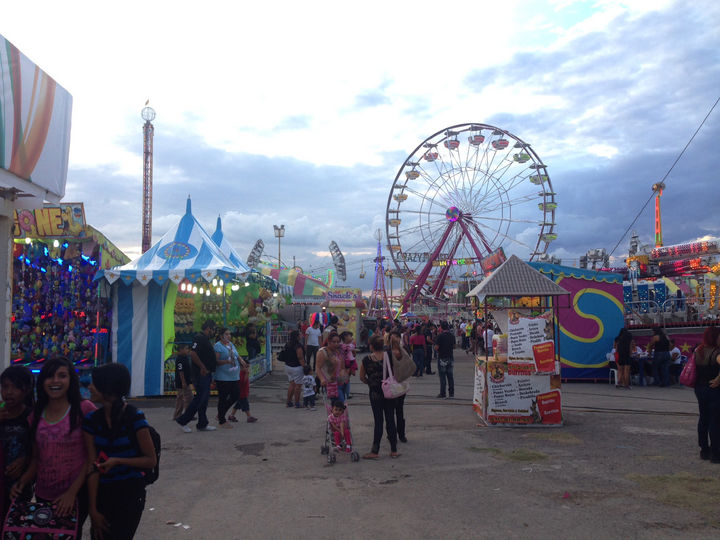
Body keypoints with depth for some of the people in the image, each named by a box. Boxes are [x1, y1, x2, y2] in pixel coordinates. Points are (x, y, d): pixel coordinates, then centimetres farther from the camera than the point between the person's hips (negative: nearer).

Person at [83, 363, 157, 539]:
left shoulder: (134, 417, -14)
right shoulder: (92, 420, -3)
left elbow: (151, 460, -8)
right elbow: (93, 466, -5)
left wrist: (117, 460, -20)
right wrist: (93, 508, -6)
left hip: (130, 492, -4)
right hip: (101, 491, 4)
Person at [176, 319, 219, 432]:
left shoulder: (206, 339, 18)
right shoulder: (199, 338, -13)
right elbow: (192, 353, -24)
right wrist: (202, 367, -21)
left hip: (206, 374, 10)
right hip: (201, 374, -10)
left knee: (204, 399, 11)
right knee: (200, 398, -7)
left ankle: (202, 424, 16)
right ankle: (183, 420, 2)